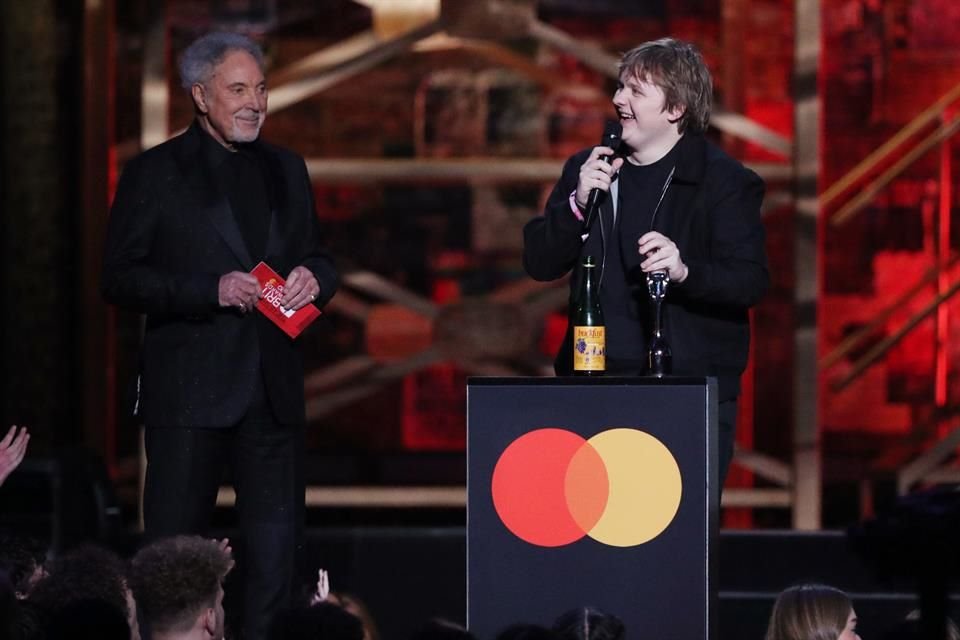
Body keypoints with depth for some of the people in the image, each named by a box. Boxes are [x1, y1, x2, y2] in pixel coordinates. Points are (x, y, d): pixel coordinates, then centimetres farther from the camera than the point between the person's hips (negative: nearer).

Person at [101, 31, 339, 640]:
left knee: (277, 553, 5)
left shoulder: (285, 169, 14)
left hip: (273, 387, 5)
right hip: (189, 389, -5)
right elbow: (119, 277, -6)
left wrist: (314, 278, -4)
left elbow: (316, 258, 21)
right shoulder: (154, 173, -1)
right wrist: (211, 291, -17)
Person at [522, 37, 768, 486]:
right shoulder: (588, 170, 12)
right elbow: (539, 264, 8)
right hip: (598, 382, 4)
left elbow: (752, 281, -11)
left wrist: (685, 271, -30)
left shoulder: (724, 181, -2)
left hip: (693, 390, -4)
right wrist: (578, 203, -9)